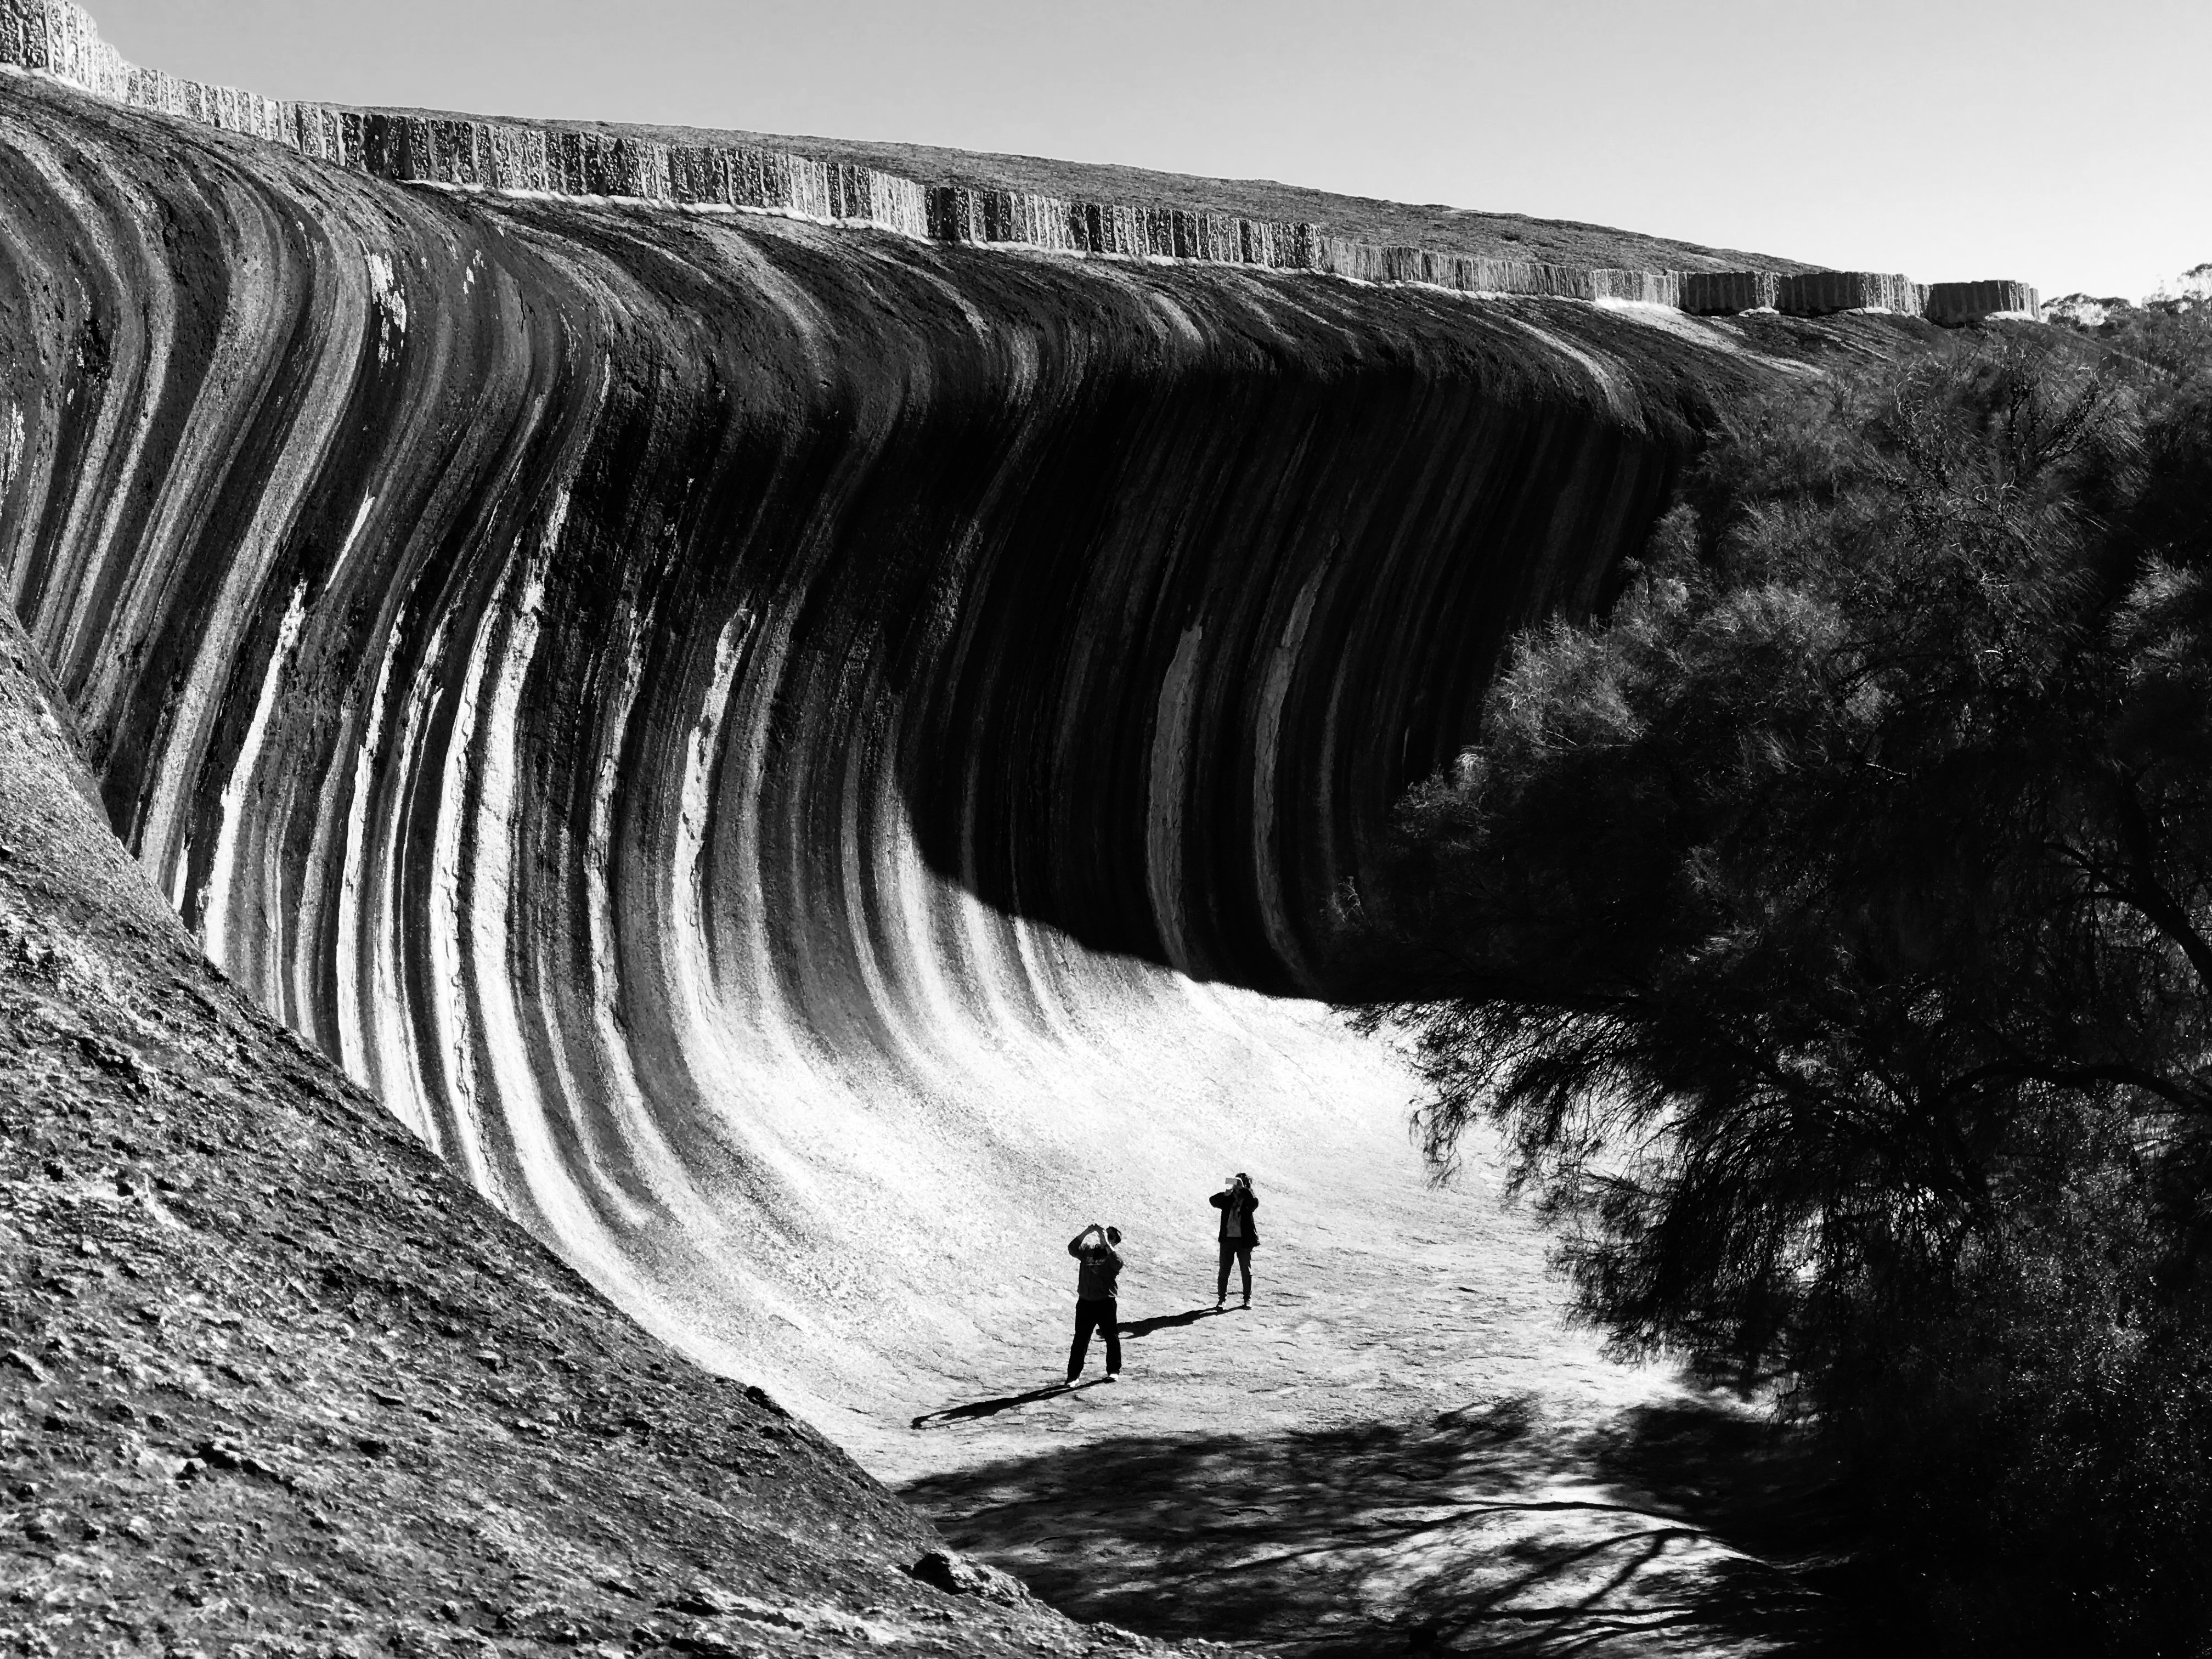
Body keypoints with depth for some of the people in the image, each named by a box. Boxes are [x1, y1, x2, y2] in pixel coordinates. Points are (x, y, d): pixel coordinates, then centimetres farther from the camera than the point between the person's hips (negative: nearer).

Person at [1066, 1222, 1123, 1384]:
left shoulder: (1113, 1255, -1)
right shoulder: (1088, 1251, 9)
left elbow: (1117, 1263, -23)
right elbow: (1072, 1248, -7)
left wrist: (1106, 1243, -24)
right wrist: (1087, 1232, -15)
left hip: (1106, 1303, -2)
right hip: (1085, 1302, 2)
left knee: (1112, 1338, 5)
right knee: (1080, 1340, 4)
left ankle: (1114, 1371, 17)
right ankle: (1073, 1375, 7)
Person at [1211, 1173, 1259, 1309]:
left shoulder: (1249, 1199, -2)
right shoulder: (1228, 1199, 6)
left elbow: (1255, 1202, -25)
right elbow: (1213, 1201, -7)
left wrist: (1242, 1189, -25)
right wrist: (1225, 1195, -23)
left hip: (1244, 1240, -3)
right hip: (1227, 1239, 3)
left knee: (1247, 1271, 7)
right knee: (1224, 1271, 4)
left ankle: (1248, 1299, 20)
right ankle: (1222, 1299, 11)